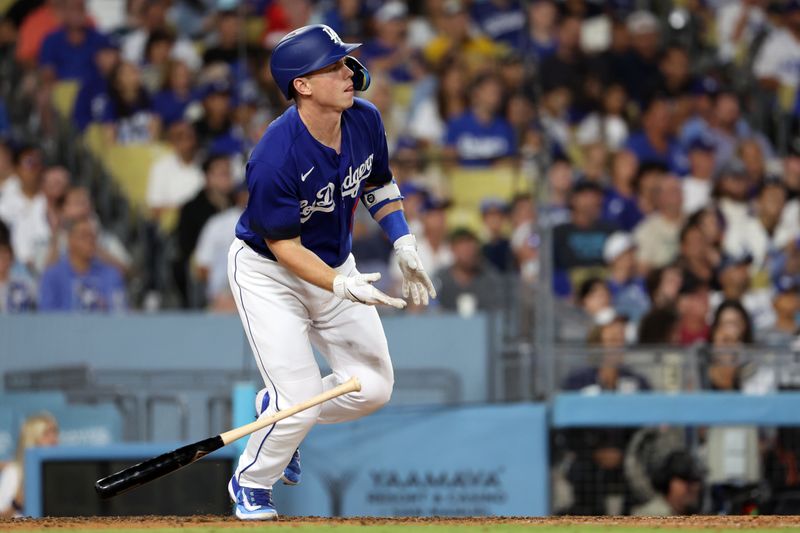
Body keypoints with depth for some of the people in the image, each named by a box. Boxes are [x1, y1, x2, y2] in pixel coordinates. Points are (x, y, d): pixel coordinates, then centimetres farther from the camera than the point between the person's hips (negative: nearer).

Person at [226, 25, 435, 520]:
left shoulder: (365, 120, -13)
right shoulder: (276, 158, -33)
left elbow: (379, 182, 9)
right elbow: (285, 248, -27)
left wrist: (405, 245, -1)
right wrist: (341, 286, -40)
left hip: (335, 265, 7)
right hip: (268, 273, -7)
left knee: (373, 388, 4)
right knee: (302, 398, -14)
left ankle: (277, 408, 31)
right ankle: (251, 483, 15)